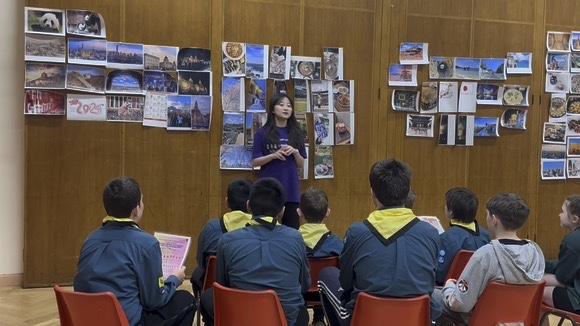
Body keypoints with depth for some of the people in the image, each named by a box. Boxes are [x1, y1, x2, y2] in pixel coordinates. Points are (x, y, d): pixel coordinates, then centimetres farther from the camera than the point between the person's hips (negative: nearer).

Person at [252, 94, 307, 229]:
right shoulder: (263, 133, 0)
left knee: (293, 228, 3)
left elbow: (301, 164, 10)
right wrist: (274, 155, -16)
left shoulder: (296, 133, 8)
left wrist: (295, 152, -9)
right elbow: (254, 162, -2)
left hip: (291, 189, 3)